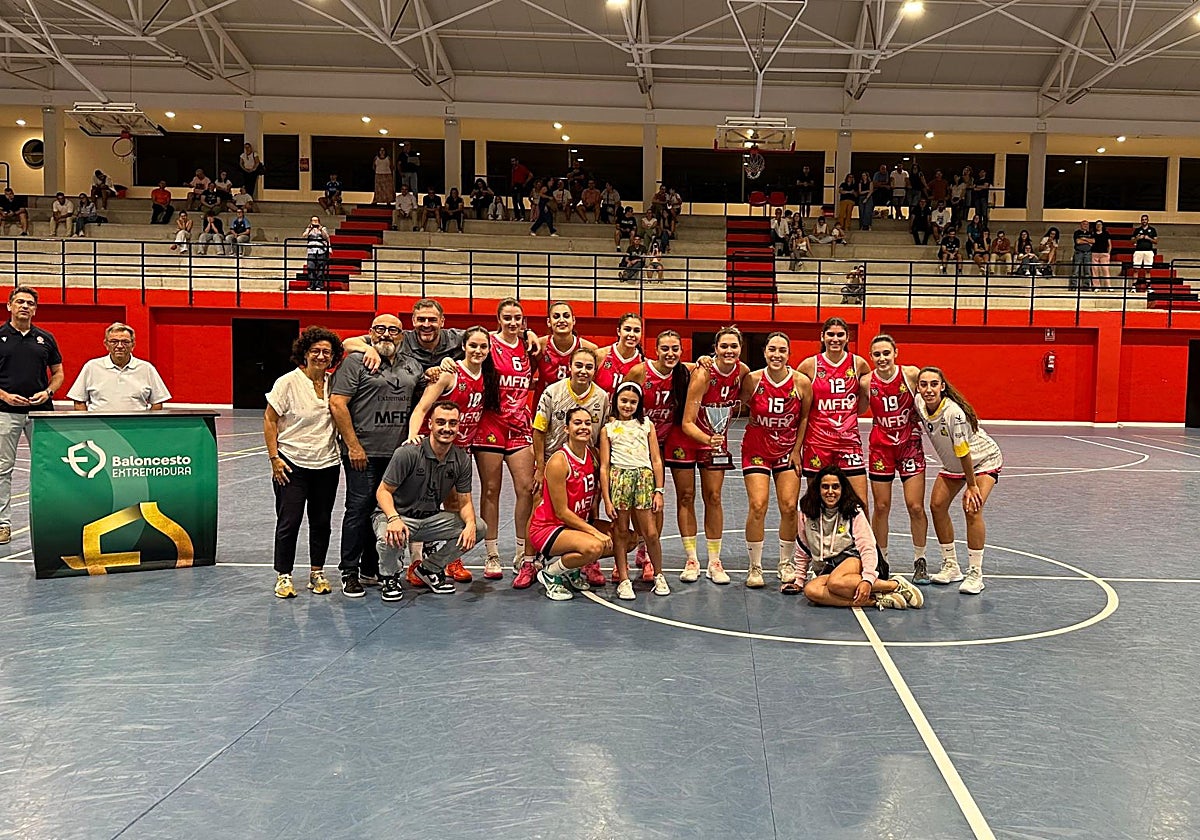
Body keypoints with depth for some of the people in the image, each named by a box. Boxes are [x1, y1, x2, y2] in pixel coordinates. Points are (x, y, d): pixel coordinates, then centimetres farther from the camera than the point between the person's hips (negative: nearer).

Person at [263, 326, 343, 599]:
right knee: (289, 522, 1)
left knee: (322, 522, 10)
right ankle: (283, 576, 14)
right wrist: (274, 457, -9)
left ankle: (317, 573, 23)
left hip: (327, 464, 4)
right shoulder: (288, 382, -8)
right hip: (292, 464, -4)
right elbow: (269, 420, -5)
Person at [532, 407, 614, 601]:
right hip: (547, 528, -8)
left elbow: (593, 496, 14)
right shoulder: (558, 461, -19)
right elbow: (561, 512, -19)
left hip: (580, 524, 8)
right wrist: (595, 532, -22)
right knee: (594, 546, -33)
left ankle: (572, 570, 11)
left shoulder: (593, 456, 2)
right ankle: (550, 572, -6)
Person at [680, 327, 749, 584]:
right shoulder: (702, 374, -26)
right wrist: (707, 439, -45)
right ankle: (691, 560, 9)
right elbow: (687, 422, -27)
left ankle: (714, 562, 11)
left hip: (716, 437, 4)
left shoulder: (742, 371, -12)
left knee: (714, 497, 4)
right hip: (689, 436, -4)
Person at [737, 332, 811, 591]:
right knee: (757, 506, -11)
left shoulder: (802, 382, -10)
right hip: (757, 450, -1)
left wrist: (797, 449, 0)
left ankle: (785, 565, 18)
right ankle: (755, 567, 5)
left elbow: (805, 417, 2)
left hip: (788, 451, 1)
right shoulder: (752, 380, -13)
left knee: (789, 507, -2)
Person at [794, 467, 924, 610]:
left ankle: (896, 585, -24)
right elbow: (803, 550, 18)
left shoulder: (854, 512, -2)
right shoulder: (806, 513, 6)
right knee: (810, 590, -33)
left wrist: (867, 580, -26)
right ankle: (875, 601, -34)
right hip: (827, 570, 4)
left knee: (836, 582, -40)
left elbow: (868, 548, -11)